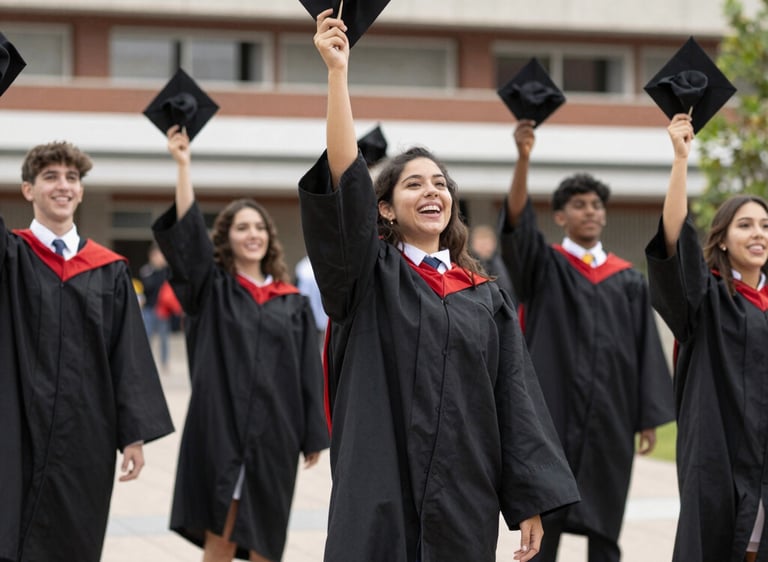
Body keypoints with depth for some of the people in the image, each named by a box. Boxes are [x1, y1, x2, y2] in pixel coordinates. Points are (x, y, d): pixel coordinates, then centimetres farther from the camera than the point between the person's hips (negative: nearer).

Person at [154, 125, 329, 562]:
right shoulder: (212, 289, 4)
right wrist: (184, 166, -19)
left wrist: (314, 437, 2)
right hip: (221, 425, -2)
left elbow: (309, 373, 7)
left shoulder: (293, 303, 9)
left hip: (273, 429, 2)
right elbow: (187, 230, -10)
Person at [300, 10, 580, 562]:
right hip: (380, 499, -3)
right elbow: (345, 178, -12)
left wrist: (531, 503, 1)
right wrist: (338, 70, -20)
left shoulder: (485, 297, 11)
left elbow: (516, 399, 8)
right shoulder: (370, 276, 3)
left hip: (463, 501, 3)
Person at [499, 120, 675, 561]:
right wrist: (524, 157, -33)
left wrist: (650, 418, 2)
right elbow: (518, 220, -17)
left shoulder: (628, 280, 9)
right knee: (547, 520, 1)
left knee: (604, 525, 6)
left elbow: (647, 349, 8)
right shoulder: (543, 267, 1)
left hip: (610, 417, 2)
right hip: (554, 412, -2)